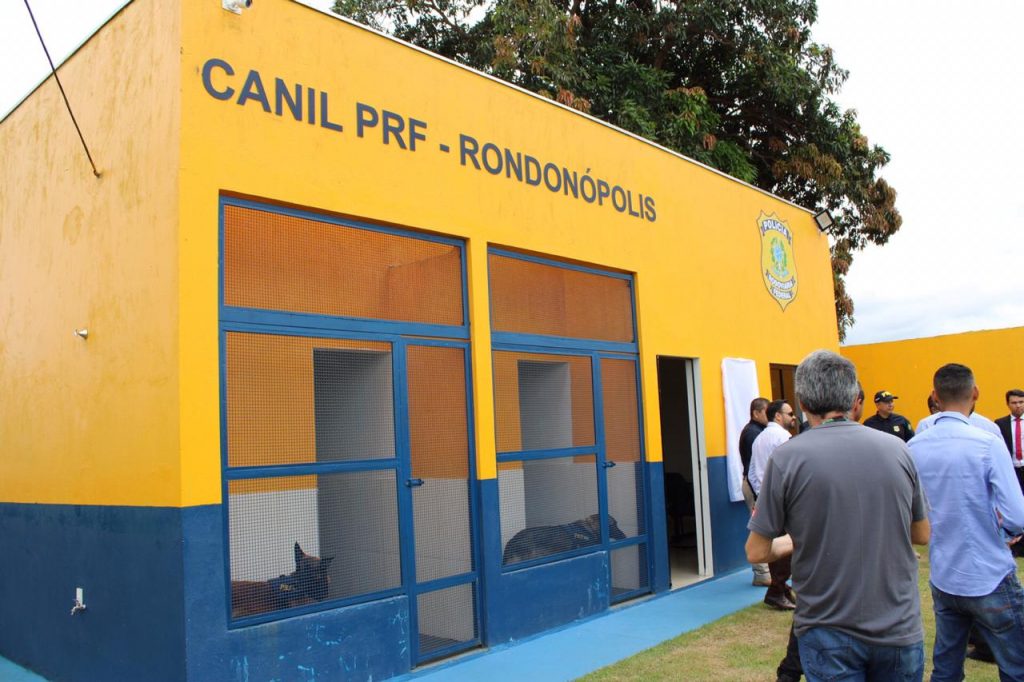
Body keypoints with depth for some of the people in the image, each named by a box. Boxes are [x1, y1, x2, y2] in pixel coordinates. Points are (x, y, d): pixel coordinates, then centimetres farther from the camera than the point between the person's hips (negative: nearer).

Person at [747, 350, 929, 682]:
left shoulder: (788, 457, -14)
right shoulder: (896, 449, -5)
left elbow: (757, 552, -8)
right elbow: (922, 535, 9)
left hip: (830, 634, -4)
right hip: (900, 629, 4)